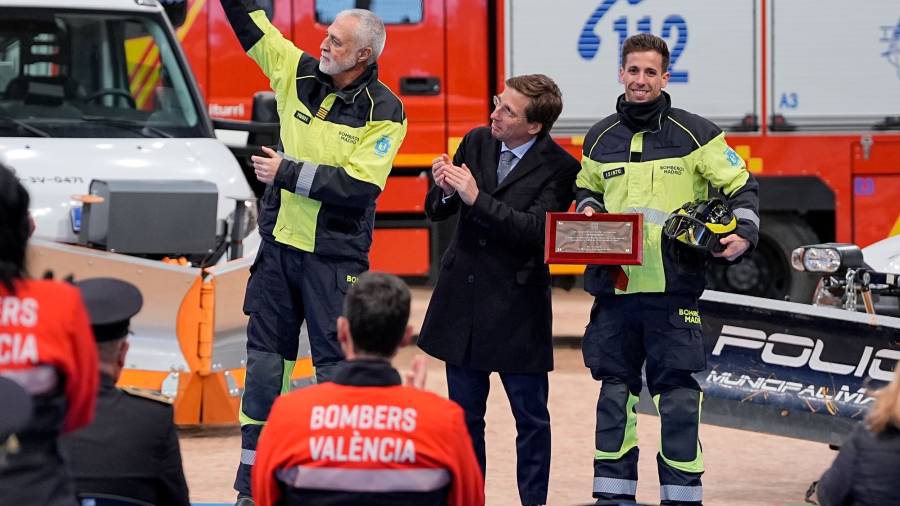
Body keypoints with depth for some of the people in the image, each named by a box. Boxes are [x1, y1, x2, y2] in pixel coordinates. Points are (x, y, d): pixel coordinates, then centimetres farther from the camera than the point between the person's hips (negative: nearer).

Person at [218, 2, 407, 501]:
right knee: (264, 358, 7)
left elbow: (359, 185, -19)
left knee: (335, 363, -2)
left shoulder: (384, 112, -10)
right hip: (279, 244, 5)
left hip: (335, 255, -5)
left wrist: (287, 172, -17)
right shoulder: (300, 74, 4)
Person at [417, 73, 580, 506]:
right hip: (463, 295, 5)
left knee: (531, 418, 5)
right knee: (465, 415, 12)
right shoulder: (477, 142, 2)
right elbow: (437, 212, 7)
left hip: (516, 306, -4)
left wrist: (476, 197, -27)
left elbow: (535, 230, -24)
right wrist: (444, 190, -16)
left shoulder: (559, 168, -12)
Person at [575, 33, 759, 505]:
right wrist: (587, 211, 6)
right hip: (614, 287, 4)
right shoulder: (600, 138, 12)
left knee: (677, 396, -4)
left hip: (673, 289, -4)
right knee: (614, 393, 7)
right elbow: (586, 189, 28)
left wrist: (743, 234, -10)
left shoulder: (694, 133, 1)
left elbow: (741, 187, 6)